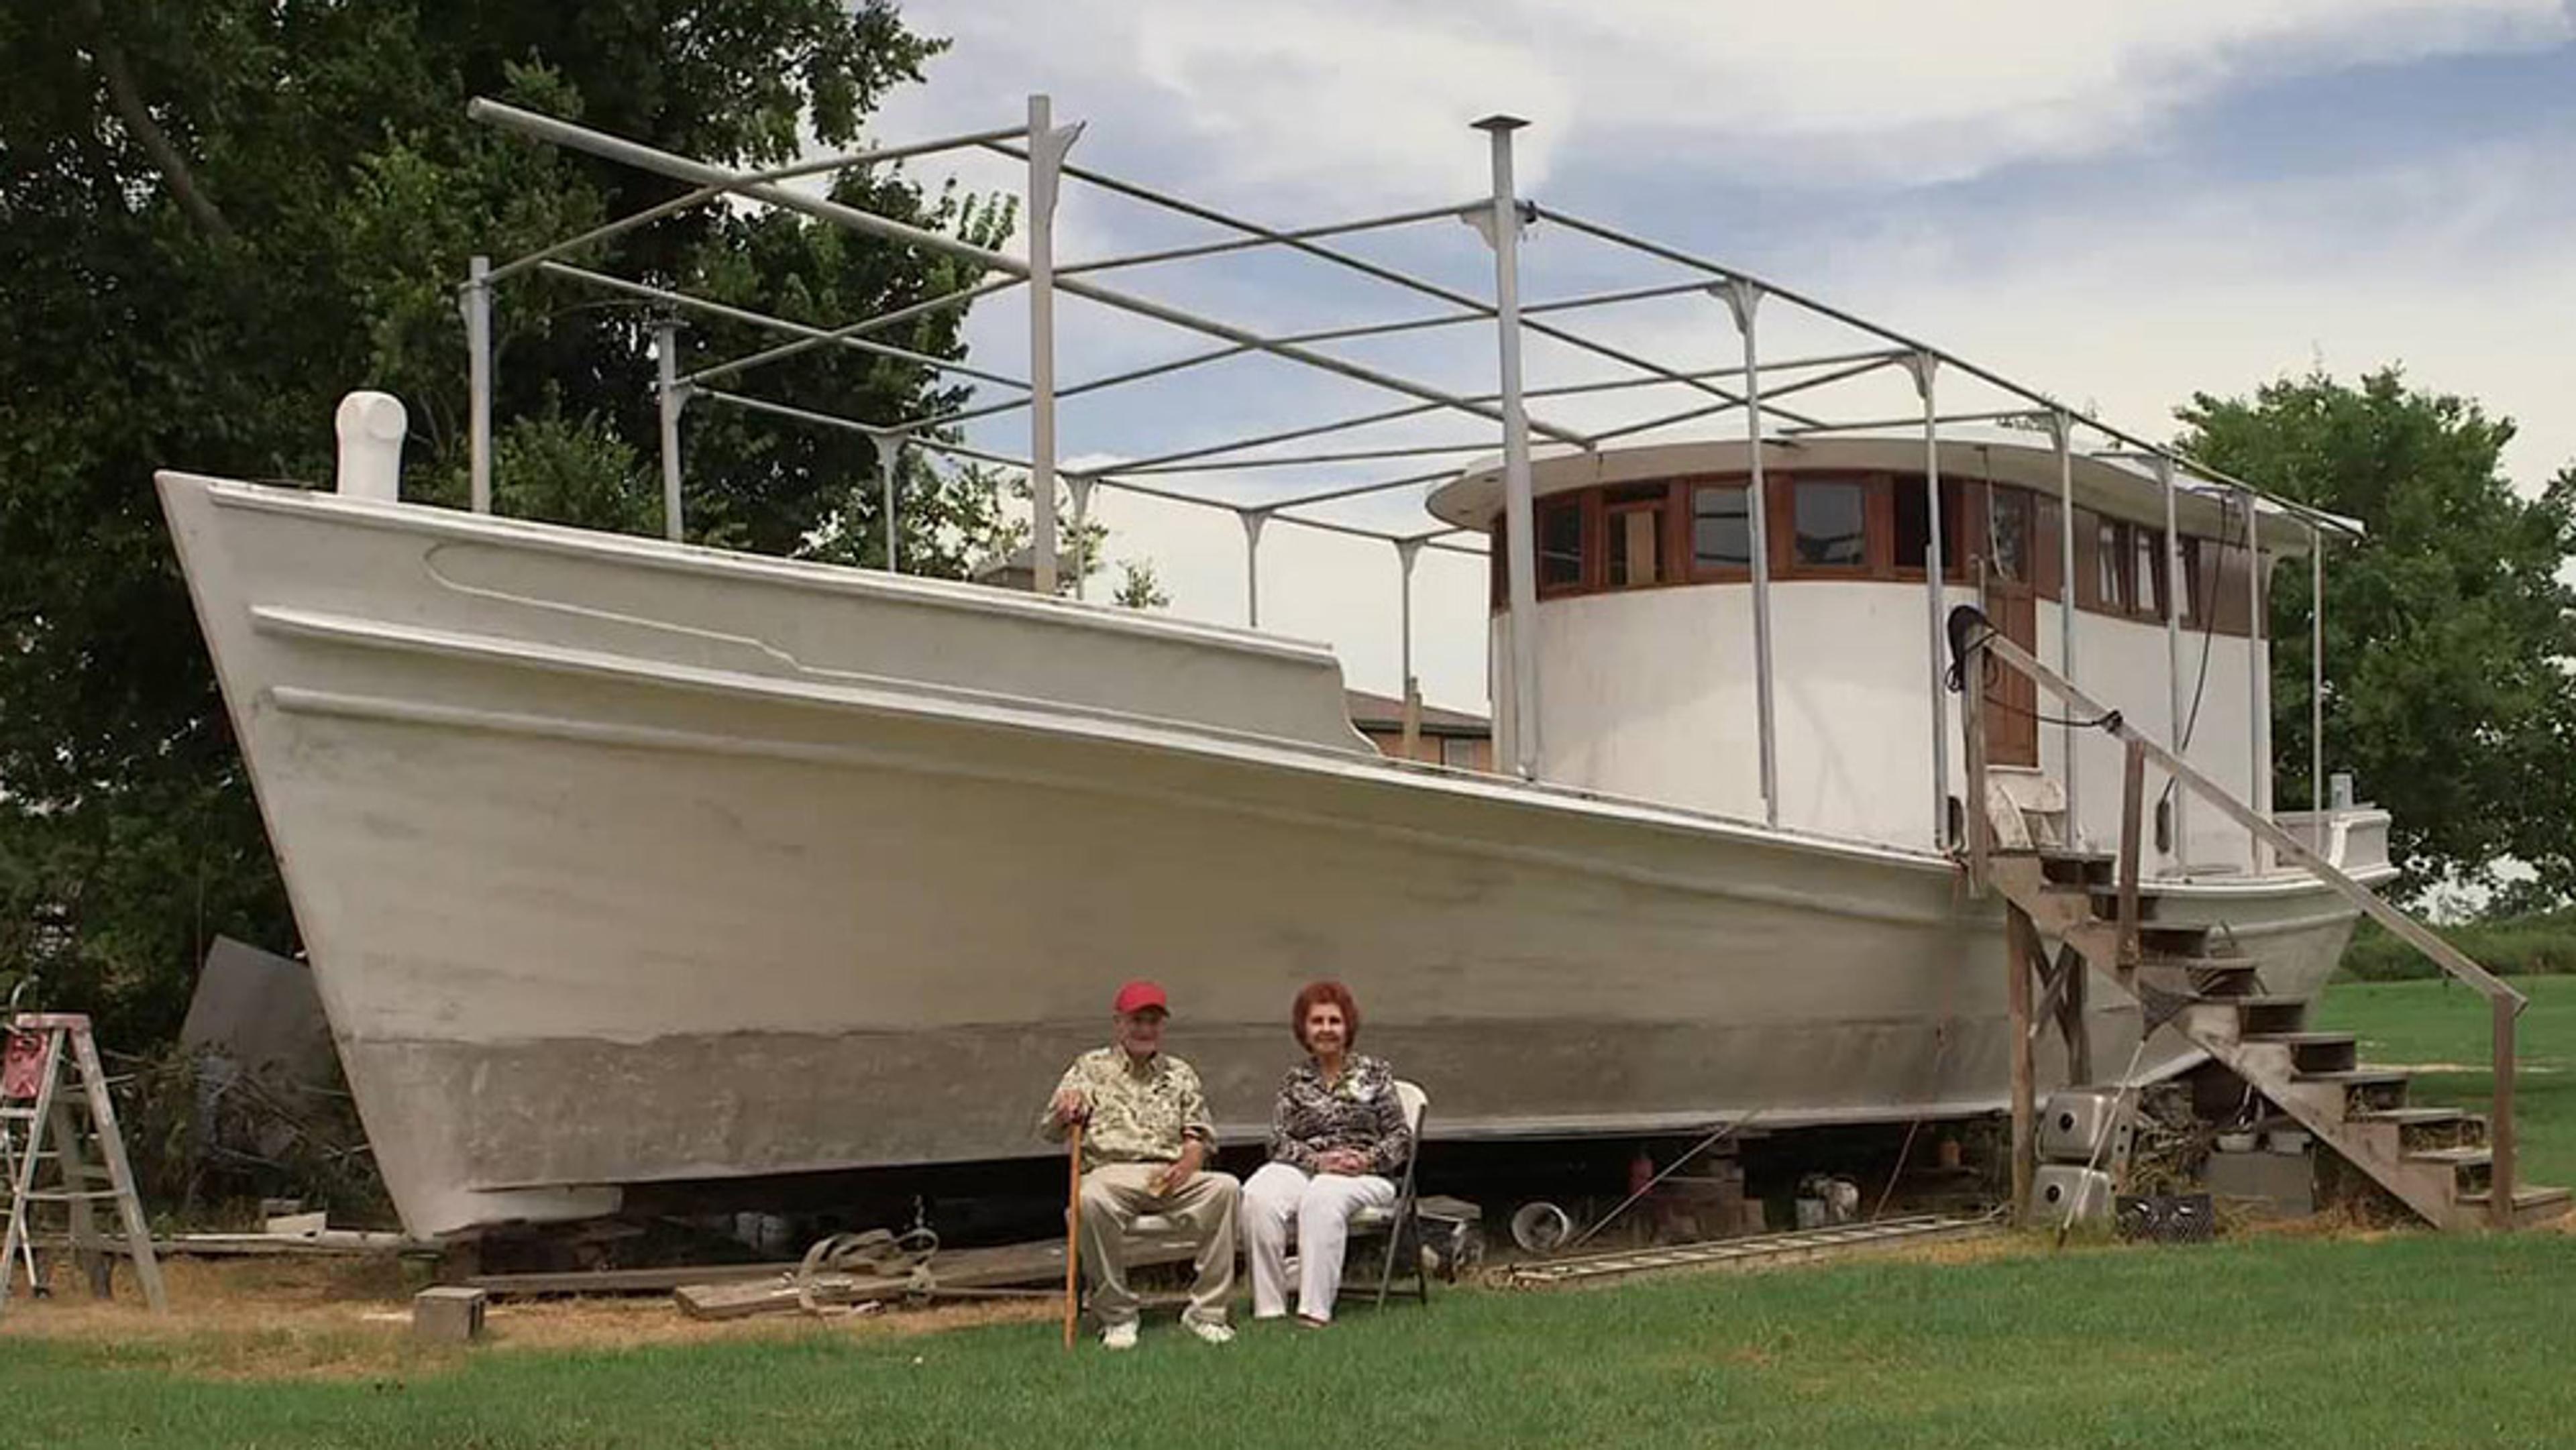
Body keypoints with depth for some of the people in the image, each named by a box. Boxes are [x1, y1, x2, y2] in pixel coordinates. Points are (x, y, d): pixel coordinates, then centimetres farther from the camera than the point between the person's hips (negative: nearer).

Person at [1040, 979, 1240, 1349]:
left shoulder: (1180, 1074, 23)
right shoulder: (1090, 1068, 16)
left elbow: (1200, 1134, 18)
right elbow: (1049, 1130, 9)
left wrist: (1190, 1159, -7)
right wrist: (1065, 1113, -16)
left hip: (1170, 1176, 2)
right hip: (1111, 1171, -2)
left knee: (1226, 1188, -29)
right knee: (1093, 1199, -40)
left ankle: (1206, 1311, -23)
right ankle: (1117, 1315, -22)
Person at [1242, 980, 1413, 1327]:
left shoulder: (1374, 1074, 13)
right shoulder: (1296, 1081, 17)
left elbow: (1402, 1137, 9)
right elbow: (1279, 1140, 7)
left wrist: (1366, 1159, -10)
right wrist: (1317, 1160, -12)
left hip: (1363, 1173, -2)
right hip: (1303, 1167, 2)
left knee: (1322, 1197, -38)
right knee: (1259, 1197, -33)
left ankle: (1315, 1309, -40)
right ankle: (1268, 1308, -33)